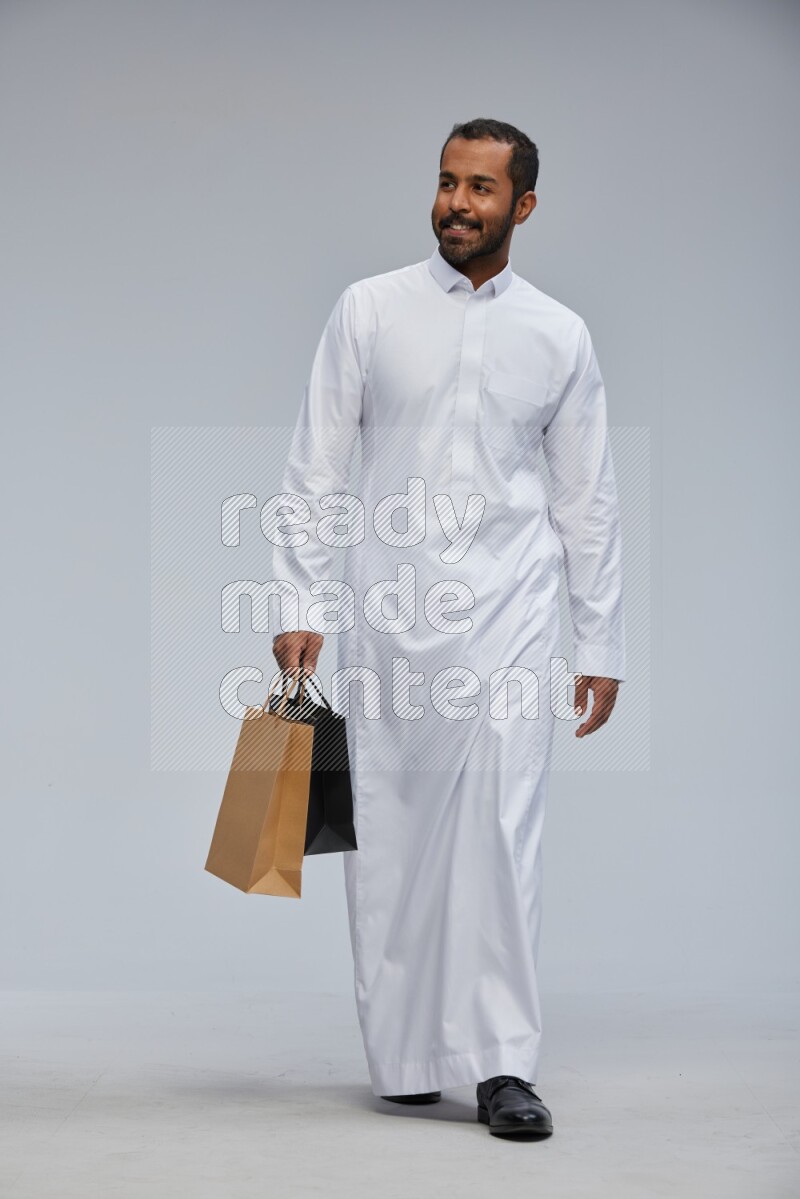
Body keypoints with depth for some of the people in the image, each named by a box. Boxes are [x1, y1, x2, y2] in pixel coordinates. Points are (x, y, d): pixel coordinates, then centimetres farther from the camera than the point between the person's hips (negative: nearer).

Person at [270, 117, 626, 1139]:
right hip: (386, 614, 1)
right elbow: (315, 472, 5)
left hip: (507, 612, 0)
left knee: (503, 833, -9)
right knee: (388, 841, 3)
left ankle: (502, 1065, -7)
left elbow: (588, 499, 11)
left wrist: (602, 645, 9)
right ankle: (402, 1058, 14)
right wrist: (300, 607, -2)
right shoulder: (368, 311, 6)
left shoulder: (559, 336, 8)